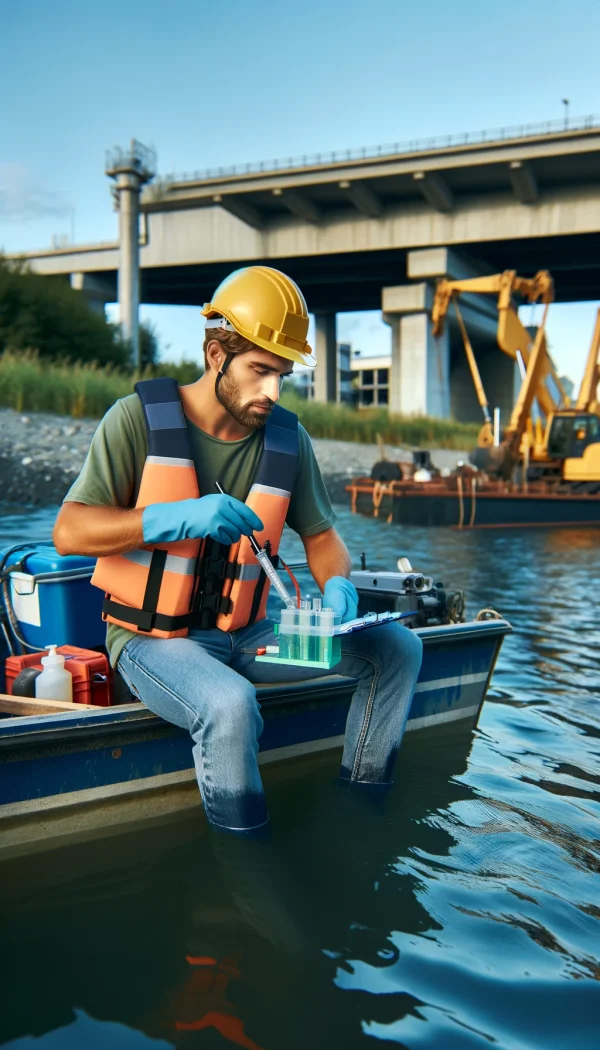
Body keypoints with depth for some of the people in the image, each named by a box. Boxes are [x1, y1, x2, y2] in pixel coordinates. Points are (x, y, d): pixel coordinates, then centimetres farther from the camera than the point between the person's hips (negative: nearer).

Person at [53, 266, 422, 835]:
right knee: (231, 704, -37)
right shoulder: (140, 418, -9)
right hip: (154, 636, -5)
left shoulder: (288, 438, 3)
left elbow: (320, 535, 12)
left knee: (398, 647, -3)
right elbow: (68, 533, -14)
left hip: (246, 635, 6)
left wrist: (337, 586, -12)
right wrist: (179, 517, -27)